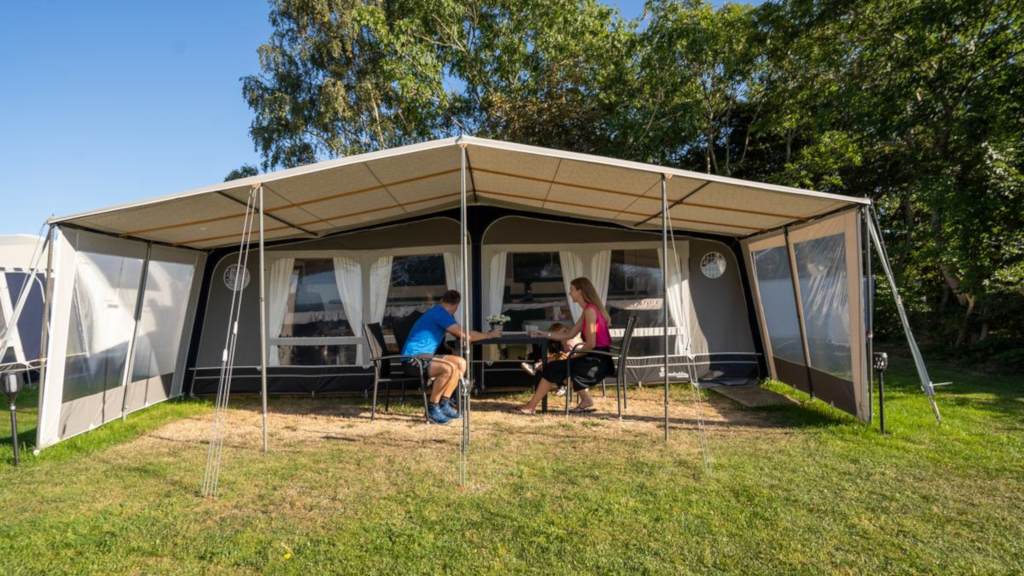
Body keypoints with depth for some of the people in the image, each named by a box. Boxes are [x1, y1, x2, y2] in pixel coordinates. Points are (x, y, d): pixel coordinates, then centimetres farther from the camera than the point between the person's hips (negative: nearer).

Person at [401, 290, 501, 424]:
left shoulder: (439, 312, 15)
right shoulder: (440, 313, -16)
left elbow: (458, 333, 28)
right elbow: (465, 335, -18)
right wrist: (489, 335, -7)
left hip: (424, 356, 10)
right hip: (413, 359, -10)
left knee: (461, 363, 6)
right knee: (449, 368, -32)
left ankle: (443, 404, 6)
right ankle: (432, 408, -14)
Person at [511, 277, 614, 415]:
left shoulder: (590, 310, -16)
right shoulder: (589, 310, 14)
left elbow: (591, 344, -19)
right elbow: (570, 334, 18)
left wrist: (574, 356, -4)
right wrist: (546, 334, 16)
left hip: (598, 361, -9)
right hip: (596, 359, 9)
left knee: (553, 368, -4)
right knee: (559, 367, 17)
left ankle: (531, 406, 7)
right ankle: (585, 399, 14)